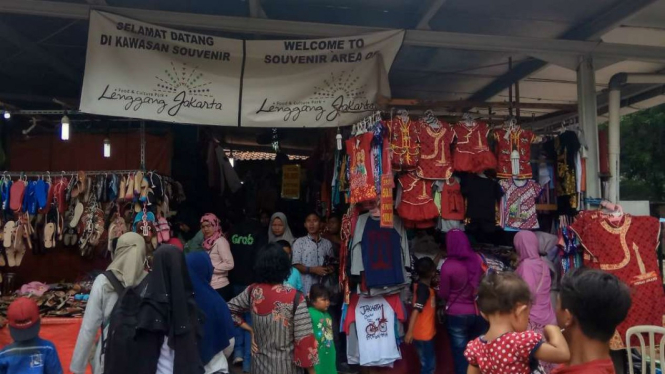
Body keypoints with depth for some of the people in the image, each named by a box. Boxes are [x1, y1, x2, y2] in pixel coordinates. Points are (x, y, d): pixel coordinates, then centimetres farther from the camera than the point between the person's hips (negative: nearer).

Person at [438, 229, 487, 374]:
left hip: (457, 314, -4)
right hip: (479, 312, 4)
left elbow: (443, 295, -6)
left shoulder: (448, 266, -17)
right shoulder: (478, 259, -7)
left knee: (461, 354, 8)